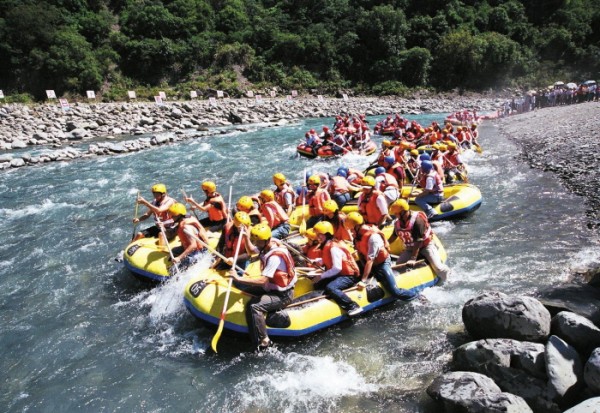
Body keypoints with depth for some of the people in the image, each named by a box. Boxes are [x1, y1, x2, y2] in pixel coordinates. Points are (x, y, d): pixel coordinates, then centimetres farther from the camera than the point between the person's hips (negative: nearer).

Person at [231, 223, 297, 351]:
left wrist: (238, 278, -34)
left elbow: (262, 280, -37)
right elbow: (250, 250, 22)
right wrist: (245, 236, 8)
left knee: (253, 306, -28)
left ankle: (263, 343, -18)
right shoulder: (266, 247, -1)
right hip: (271, 288, 10)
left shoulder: (275, 256, -29)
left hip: (282, 295, -10)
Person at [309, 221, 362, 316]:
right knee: (318, 285, 8)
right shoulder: (327, 245, 7)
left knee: (330, 287, -33)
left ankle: (353, 307, -29)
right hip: (339, 274, 10)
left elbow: (337, 268, -28)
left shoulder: (334, 248, -22)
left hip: (349, 276, -10)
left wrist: (321, 276, -22)